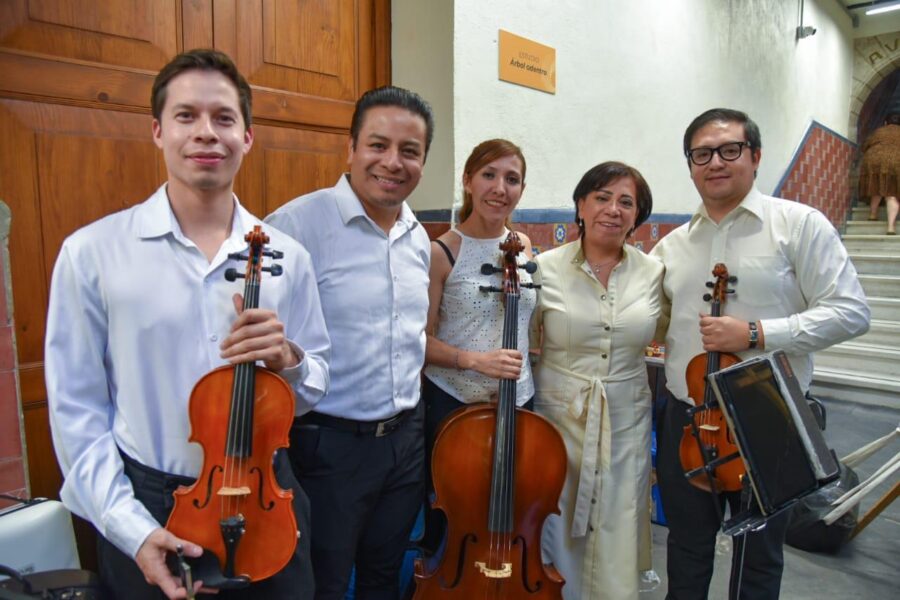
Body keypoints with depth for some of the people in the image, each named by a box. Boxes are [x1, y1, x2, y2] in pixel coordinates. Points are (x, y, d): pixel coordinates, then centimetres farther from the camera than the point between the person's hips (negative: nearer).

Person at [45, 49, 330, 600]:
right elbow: (76, 410, -6)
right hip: (144, 508, -2)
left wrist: (287, 360, -18)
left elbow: (315, 388, 4)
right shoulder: (92, 253, -8)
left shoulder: (287, 257, -2)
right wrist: (132, 529, -13)